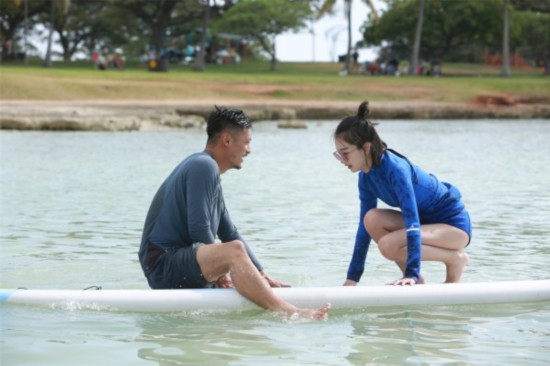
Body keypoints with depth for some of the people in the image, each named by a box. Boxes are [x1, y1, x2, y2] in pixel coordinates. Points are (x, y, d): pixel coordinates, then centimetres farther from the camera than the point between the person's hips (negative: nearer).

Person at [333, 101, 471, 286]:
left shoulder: (395, 169, -28)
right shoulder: (366, 177, -2)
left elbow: (412, 222, -35)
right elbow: (364, 226, 3)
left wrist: (412, 274, -42)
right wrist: (352, 278, 2)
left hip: (454, 223, -8)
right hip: (426, 220, 8)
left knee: (389, 245, -28)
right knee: (372, 219, -15)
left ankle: (455, 259, -8)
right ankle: (415, 280, -3)